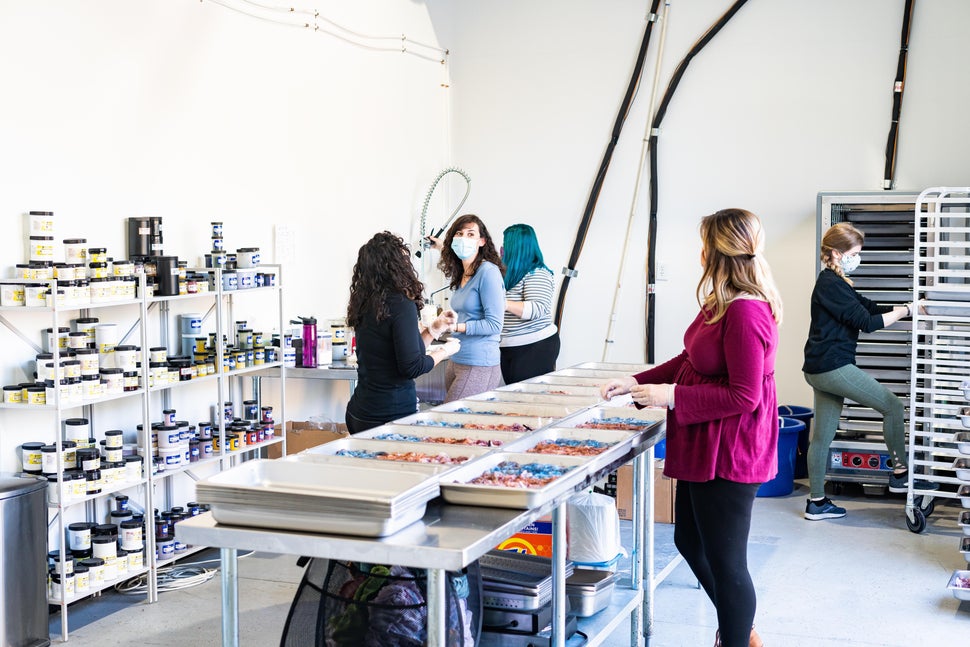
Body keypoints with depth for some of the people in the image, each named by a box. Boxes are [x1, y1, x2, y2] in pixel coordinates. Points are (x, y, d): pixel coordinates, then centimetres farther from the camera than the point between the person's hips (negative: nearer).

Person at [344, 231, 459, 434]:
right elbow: (411, 367, -18)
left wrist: (433, 330, 22)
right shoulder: (401, 304, -15)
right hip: (391, 415, -8)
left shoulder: (365, 304, 9)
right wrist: (442, 352, -1)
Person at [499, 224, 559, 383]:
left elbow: (537, 309, -24)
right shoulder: (512, 274, 17)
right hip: (511, 350, 9)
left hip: (534, 349, -9)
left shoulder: (537, 274, -12)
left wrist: (504, 304, -30)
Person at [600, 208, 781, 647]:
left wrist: (672, 396, -20)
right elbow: (691, 361, 15)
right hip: (705, 448, 11)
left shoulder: (745, 313, -24)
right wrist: (638, 383, 7)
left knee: (725, 561, 3)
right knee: (690, 541, 24)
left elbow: (743, 396, -25)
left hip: (727, 456, -11)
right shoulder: (722, 302, 8)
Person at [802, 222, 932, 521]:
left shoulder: (836, 283, 18)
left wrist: (909, 306, 4)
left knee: (823, 435, 11)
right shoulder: (831, 285, -15)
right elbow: (867, 322, -17)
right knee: (892, 406, -1)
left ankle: (817, 502, 15)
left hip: (822, 370, 10)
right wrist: (907, 310, -9)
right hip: (834, 367, -10)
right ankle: (900, 473, 10)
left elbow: (871, 308, 15)